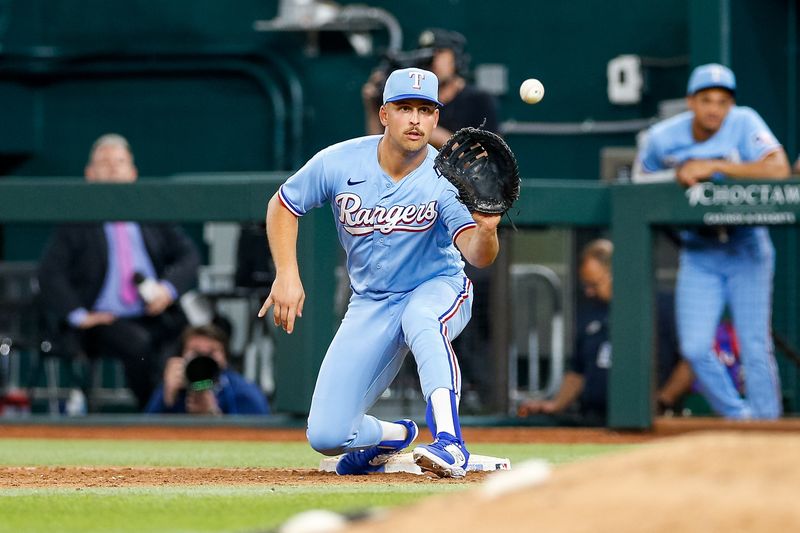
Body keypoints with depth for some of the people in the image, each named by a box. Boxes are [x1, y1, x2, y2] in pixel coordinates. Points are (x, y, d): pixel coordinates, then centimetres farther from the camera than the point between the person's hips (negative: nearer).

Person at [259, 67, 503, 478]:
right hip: (371, 303, 3)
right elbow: (283, 205, 2)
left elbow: (477, 255, -31)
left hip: (438, 288, -3)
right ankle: (393, 435, 29)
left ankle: (449, 443, -45)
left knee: (421, 318, -43)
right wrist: (287, 274, -10)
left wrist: (486, 231, -54)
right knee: (326, 436, -6)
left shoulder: (445, 180, -20)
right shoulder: (340, 163, -13)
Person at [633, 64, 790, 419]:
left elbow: (779, 169, -28)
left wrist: (712, 166, -29)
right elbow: (641, 182, 11)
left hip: (746, 249, -2)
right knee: (694, 348, -8)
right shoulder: (662, 137, -6)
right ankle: (738, 419, 10)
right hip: (698, 254, 2)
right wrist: (677, 178, -9)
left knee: (755, 346, -6)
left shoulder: (744, 123, -14)